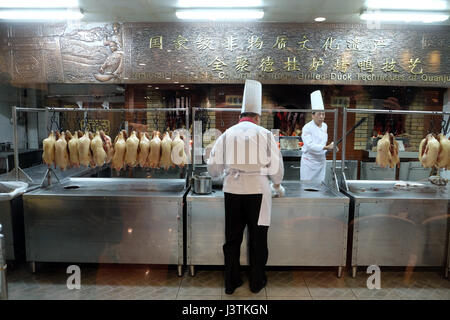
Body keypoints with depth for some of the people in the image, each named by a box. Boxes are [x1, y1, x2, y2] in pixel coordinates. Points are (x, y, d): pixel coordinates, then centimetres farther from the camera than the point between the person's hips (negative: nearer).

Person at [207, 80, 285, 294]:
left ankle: (231, 282, 25)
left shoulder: (227, 134, 5)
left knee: (232, 237, 13)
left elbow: (213, 165, 8)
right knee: (257, 237, 12)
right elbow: (276, 165, 2)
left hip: (232, 190, 2)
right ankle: (257, 282, 26)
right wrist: (277, 186, 20)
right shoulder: (264, 134, 0)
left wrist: (221, 175, 30)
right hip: (257, 190, -2)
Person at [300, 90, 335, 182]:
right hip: (309, 160, -6)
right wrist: (326, 147, -30)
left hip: (321, 160, 6)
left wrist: (330, 146, 1)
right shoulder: (307, 128, -14)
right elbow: (310, 145, -24)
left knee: (320, 183, 10)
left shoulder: (324, 126, 7)